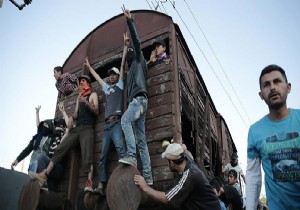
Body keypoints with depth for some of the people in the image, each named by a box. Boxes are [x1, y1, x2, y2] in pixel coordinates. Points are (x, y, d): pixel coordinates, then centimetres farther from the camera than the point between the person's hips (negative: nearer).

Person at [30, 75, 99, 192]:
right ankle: (44, 175, -13)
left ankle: (89, 184, -34)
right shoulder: (79, 97, 28)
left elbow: (96, 112, -3)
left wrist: (86, 102, -17)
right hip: (76, 128, 6)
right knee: (60, 149, -9)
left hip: (87, 129, -6)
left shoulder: (93, 95, 12)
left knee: (87, 156, -22)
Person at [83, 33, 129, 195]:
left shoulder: (120, 85, 14)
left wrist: (125, 45, 9)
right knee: (103, 155, 0)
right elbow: (97, 77, 43)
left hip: (116, 122, -6)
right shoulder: (107, 87, 28)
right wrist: (89, 66, 55)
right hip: (106, 124, 7)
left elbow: (122, 64, 11)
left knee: (121, 149, -21)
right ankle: (101, 186, -2)